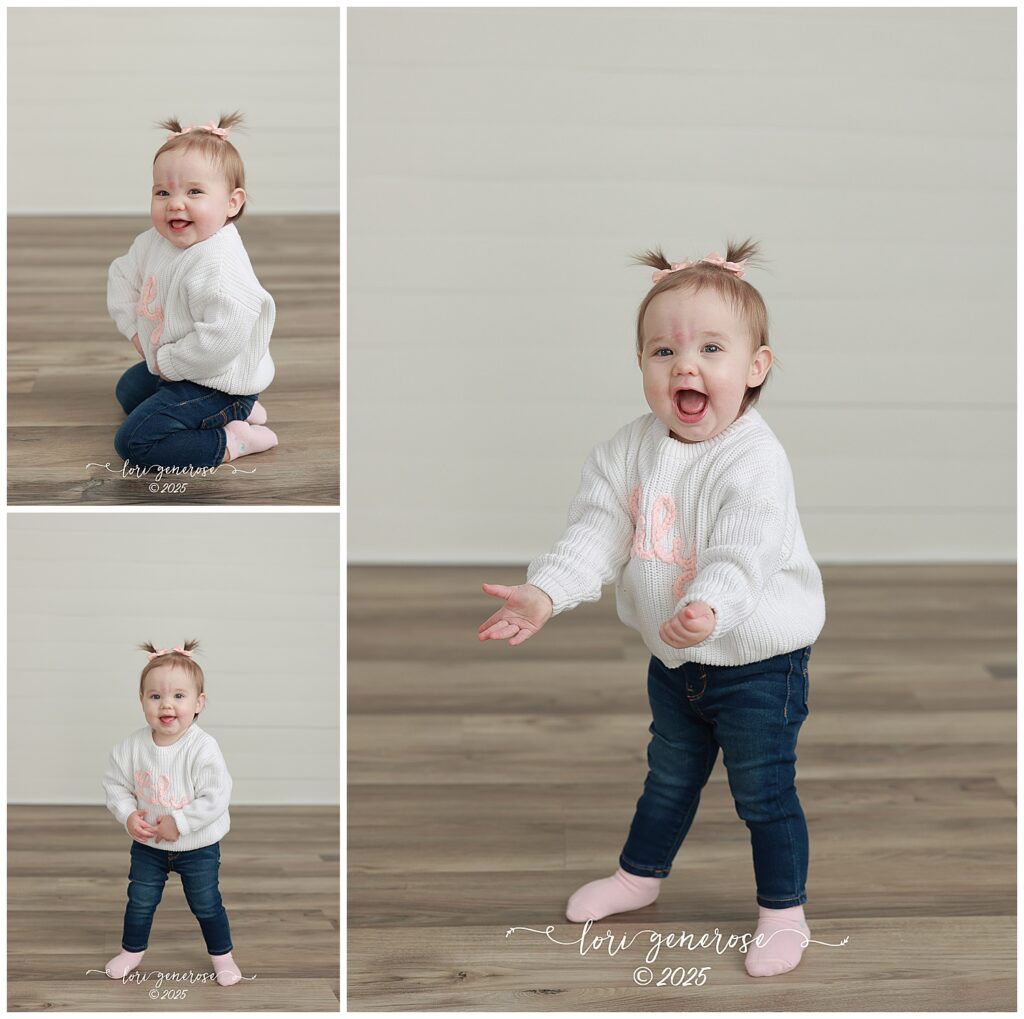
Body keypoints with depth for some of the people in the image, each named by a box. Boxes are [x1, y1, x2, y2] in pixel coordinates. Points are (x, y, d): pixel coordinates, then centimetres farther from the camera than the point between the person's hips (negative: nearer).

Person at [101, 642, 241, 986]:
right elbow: (115, 783, -3)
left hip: (198, 846, -3)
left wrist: (179, 823, -26)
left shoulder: (203, 748, -26)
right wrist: (127, 815, -18)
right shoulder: (132, 745, -14)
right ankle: (132, 950, 42)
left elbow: (215, 798, -26)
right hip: (147, 843, 3)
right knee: (140, 901, 19)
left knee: (206, 904, 12)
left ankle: (222, 955, 33)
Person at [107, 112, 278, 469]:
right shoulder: (153, 242, -5)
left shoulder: (219, 264, -33)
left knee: (133, 442, -15)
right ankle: (236, 410, 23)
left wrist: (167, 363, -25)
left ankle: (229, 442, -7)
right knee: (128, 389, 36)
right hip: (169, 368, 10)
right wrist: (135, 329, 2)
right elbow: (121, 276, 13)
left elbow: (223, 337, -39)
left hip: (217, 382, -10)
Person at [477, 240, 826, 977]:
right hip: (672, 661, 6)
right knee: (669, 777, 26)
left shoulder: (756, 459, -25)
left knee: (764, 791, 7)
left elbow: (744, 551, -36)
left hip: (758, 660, -6)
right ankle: (641, 874, 48)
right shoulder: (630, 450, -7)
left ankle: (784, 913, 26)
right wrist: (546, 593, -27)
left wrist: (708, 607, -56)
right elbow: (596, 532, -10)